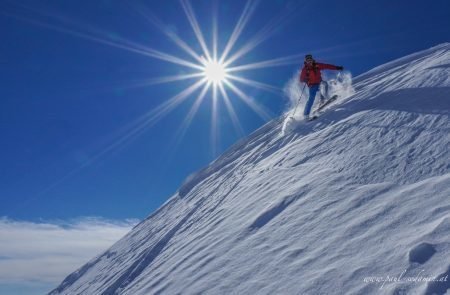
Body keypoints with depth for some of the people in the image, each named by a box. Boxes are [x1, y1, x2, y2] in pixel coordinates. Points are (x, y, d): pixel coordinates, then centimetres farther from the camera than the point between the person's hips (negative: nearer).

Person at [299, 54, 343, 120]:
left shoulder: (317, 65, -2)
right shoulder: (305, 69, -8)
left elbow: (327, 66, 0)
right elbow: (301, 79, -9)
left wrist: (337, 68, -4)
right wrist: (305, 79, -32)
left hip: (319, 83, 4)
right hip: (312, 85, -4)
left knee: (324, 84, -27)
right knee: (311, 98, -16)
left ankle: (323, 100, -12)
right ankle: (306, 114, -11)